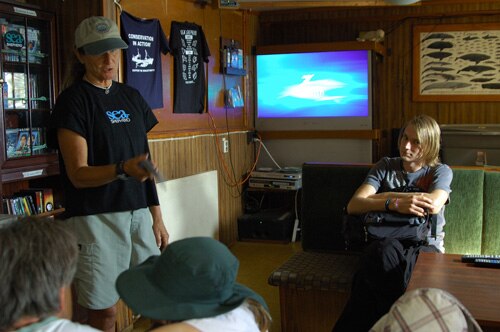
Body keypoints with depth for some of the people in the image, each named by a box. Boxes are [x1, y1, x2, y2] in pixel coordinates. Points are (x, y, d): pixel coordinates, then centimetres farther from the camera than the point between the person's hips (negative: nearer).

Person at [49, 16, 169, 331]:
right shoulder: (73, 101, -5)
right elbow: (78, 174, -12)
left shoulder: (132, 97, 12)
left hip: (139, 212, 5)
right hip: (96, 217, -5)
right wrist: (122, 169, -30)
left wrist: (157, 217, 12)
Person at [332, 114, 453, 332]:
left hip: (426, 245, -1)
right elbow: (353, 206, -2)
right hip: (387, 242, 1)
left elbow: (433, 205, -14)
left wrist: (387, 196, -5)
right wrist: (395, 204, -17)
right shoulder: (385, 166, 13)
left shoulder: (441, 171, 10)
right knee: (387, 251, -38)